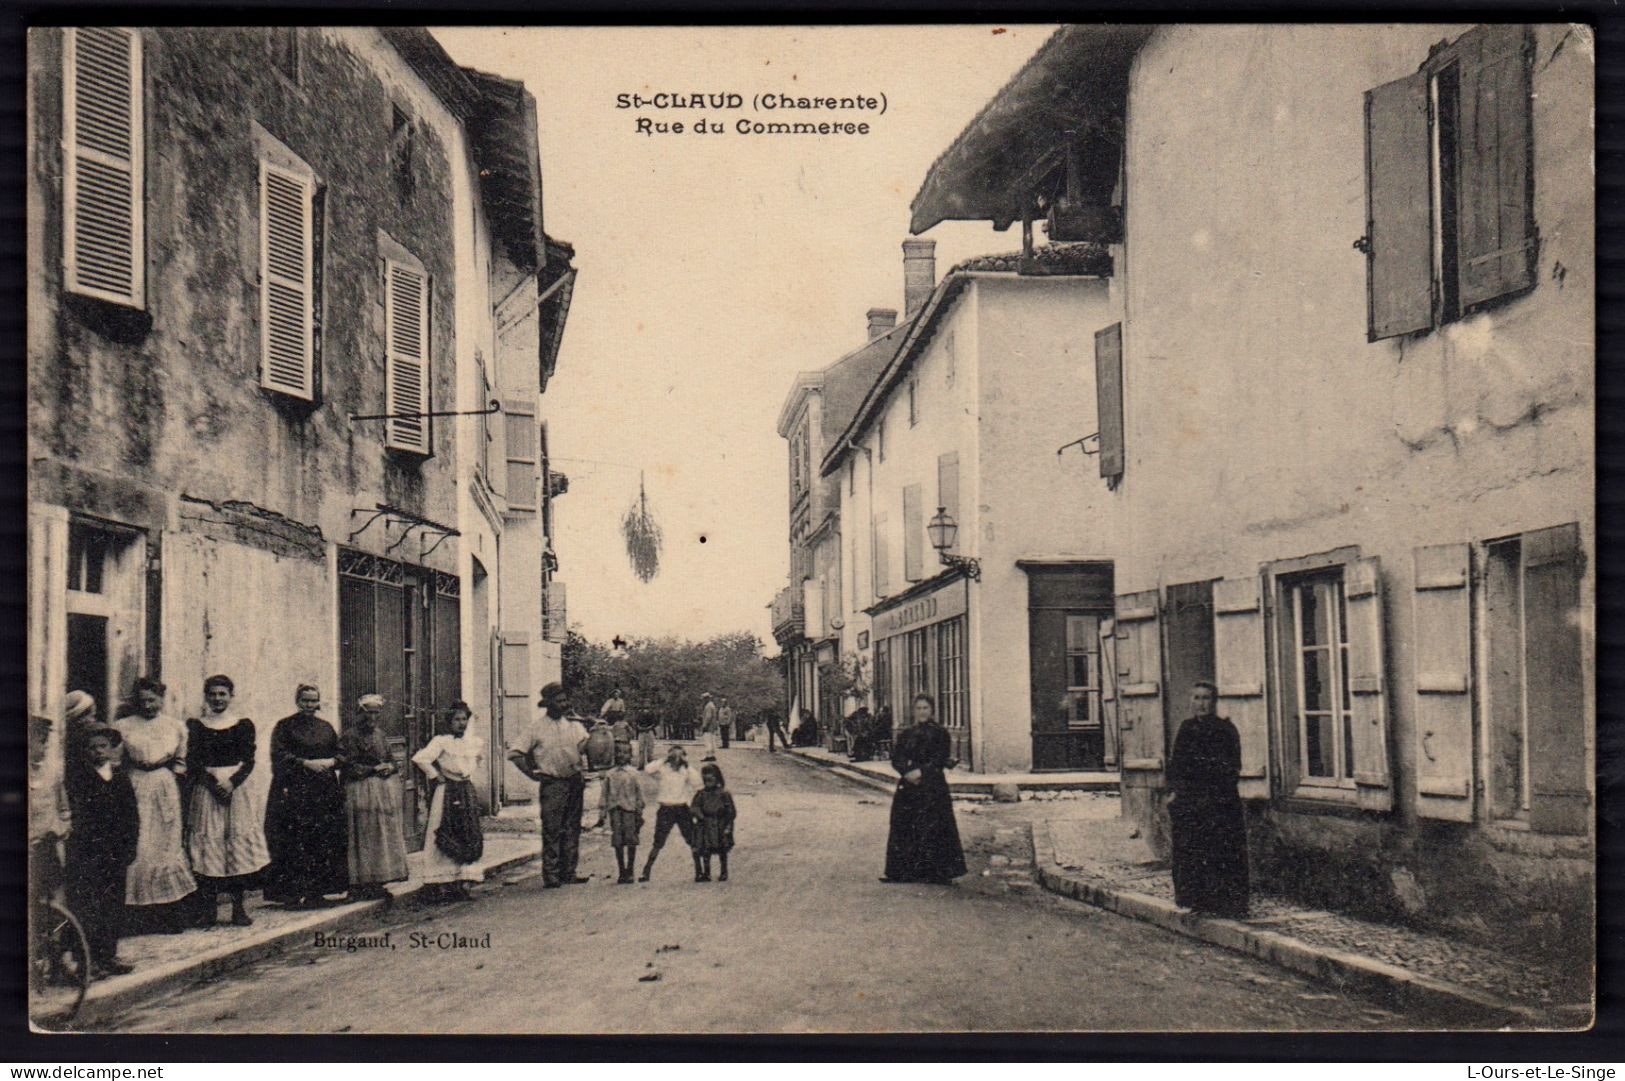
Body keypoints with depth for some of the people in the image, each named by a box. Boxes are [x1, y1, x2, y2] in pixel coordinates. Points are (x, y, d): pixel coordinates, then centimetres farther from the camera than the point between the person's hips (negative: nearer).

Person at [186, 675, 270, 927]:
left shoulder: (243, 724, 8)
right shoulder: (196, 725, 8)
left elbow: (249, 761, 2)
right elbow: (193, 762, 1)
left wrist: (232, 782, -14)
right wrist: (214, 782, -13)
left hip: (237, 789, 0)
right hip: (206, 790, 0)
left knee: (240, 844, -4)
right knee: (208, 846, -5)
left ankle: (238, 908, 0)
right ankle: (207, 909, -2)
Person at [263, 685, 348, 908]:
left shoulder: (326, 728, 17)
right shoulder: (285, 726, 3)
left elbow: (340, 754, 16)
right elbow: (279, 755, -7)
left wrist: (330, 762, -5)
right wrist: (307, 763, -15)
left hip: (324, 793, 4)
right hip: (294, 791, -4)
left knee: (325, 842, -1)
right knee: (295, 843, -9)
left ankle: (317, 891, 5)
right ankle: (295, 893, -7)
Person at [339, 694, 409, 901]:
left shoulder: (379, 734, 16)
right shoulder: (350, 736, -6)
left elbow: (390, 759, 22)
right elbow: (348, 766, -12)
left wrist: (390, 767, -1)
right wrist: (374, 769, -14)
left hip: (385, 790, 7)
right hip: (362, 792, -7)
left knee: (385, 835, 6)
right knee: (365, 838, -7)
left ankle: (377, 883, 12)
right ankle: (362, 886, -4)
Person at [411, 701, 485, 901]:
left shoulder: (476, 742, 7)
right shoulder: (441, 741, -9)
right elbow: (419, 759, -19)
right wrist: (436, 776, -12)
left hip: (468, 791, 5)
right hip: (447, 792, -5)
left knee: (469, 837, 3)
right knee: (447, 838, -5)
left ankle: (464, 881, 10)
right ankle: (446, 883, -2)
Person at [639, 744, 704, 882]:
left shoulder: (685, 771, 5)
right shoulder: (662, 770, -3)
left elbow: (698, 784, -10)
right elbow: (648, 770, -23)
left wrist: (687, 764, -8)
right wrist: (664, 760, -15)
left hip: (682, 810, 2)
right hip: (666, 810, -2)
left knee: (693, 841, 1)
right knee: (658, 842, -1)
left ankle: (699, 871, 9)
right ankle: (646, 872, 8)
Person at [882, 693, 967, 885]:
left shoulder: (940, 734, 2)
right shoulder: (906, 735, 14)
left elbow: (940, 759, -7)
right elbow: (896, 758, 6)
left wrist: (921, 771, -17)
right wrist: (907, 772, -13)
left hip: (932, 787, -4)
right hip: (908, 786, 5)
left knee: (932, 828, -7)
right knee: (904, 829, 2)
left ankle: (938, 872, -3)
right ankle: (905, 871, 8)